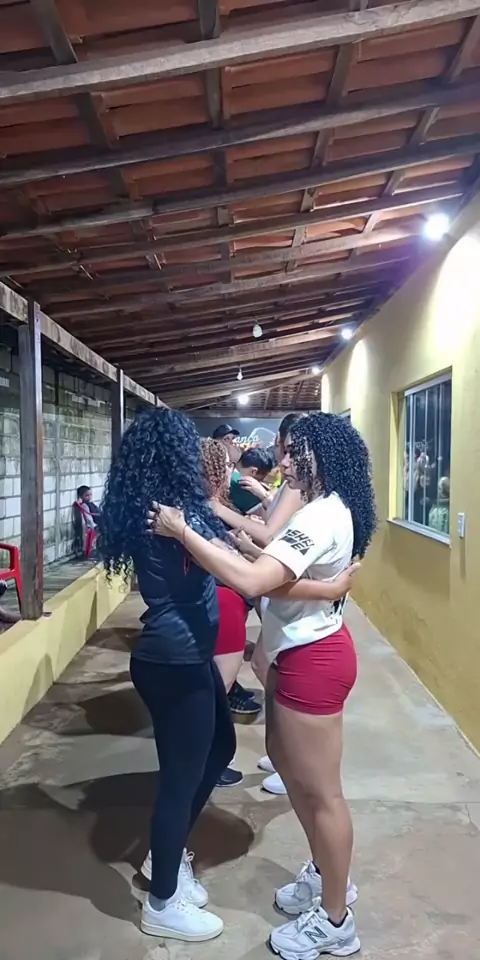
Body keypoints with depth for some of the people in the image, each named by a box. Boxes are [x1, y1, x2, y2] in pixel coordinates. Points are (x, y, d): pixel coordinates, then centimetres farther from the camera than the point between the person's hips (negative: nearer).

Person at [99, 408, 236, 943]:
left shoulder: (146, 508, 7)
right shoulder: (176, 510, -22)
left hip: (176, 655, 10)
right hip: (176, 662, -10)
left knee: (219, 747, 24)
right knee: (182, 774, 7)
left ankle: (165, 857, 41)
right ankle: (162, 905, 29)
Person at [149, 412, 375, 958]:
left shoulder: (322, 518, -26)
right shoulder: (330, 509, 7)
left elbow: (251, 581, -38)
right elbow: (277, 551, 17)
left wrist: (183, 532, -31)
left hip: (312, 659, -11)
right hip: (302, 651, 11)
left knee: (320, 790, 6)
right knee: (287, 763, 24)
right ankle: (326, 875, 43)